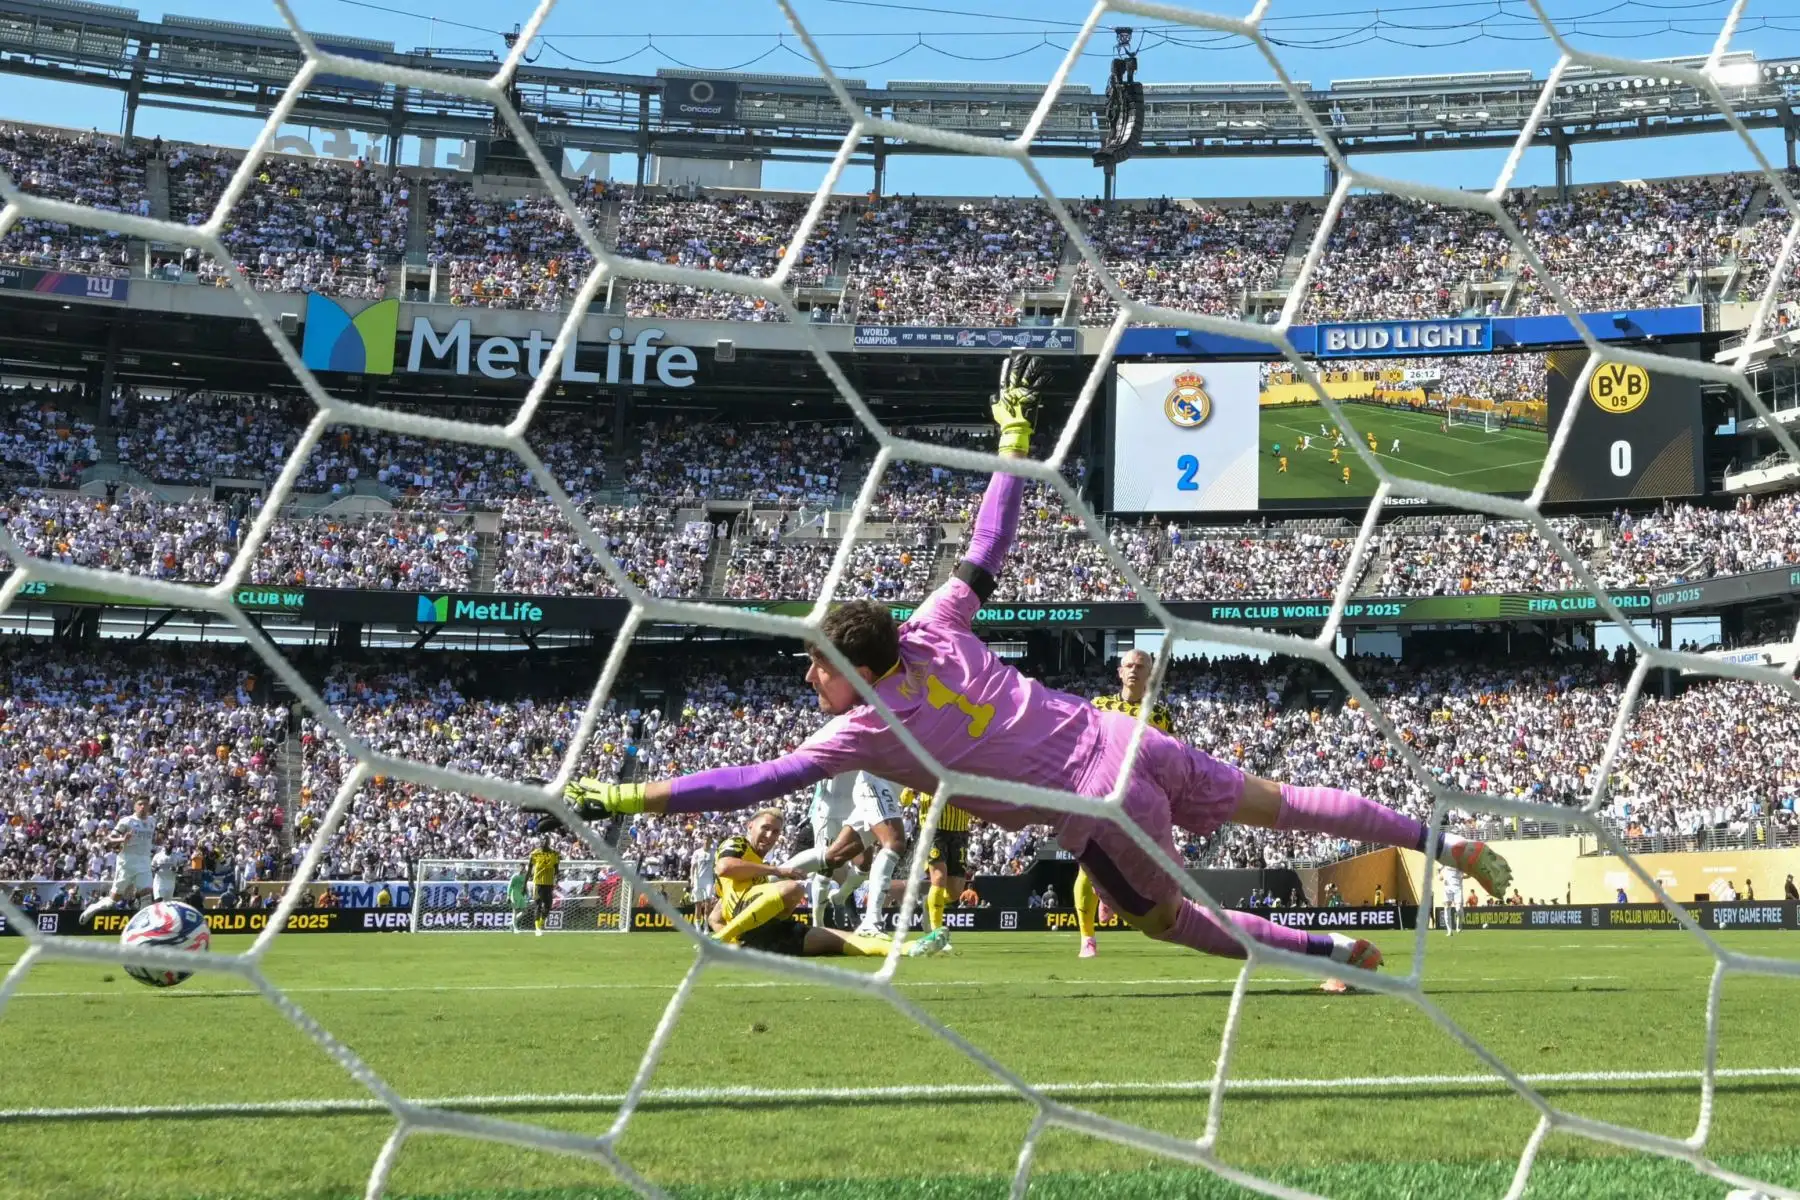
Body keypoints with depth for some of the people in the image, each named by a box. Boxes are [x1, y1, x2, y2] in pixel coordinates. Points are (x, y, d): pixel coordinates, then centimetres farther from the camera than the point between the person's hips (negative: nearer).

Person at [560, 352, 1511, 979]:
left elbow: (756, 782, -15)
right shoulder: (932, 630, 0)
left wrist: (630, 796, -13)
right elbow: (988, 550, 8)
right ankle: (1448, 846, 25)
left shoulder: (867, 729, -13)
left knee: (1163, 918, 19)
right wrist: (1014, 438, 16)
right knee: (1276, 802, 19)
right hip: (1131, 743, 6)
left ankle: (1332, 952, 21)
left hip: (1102, 813, -6)